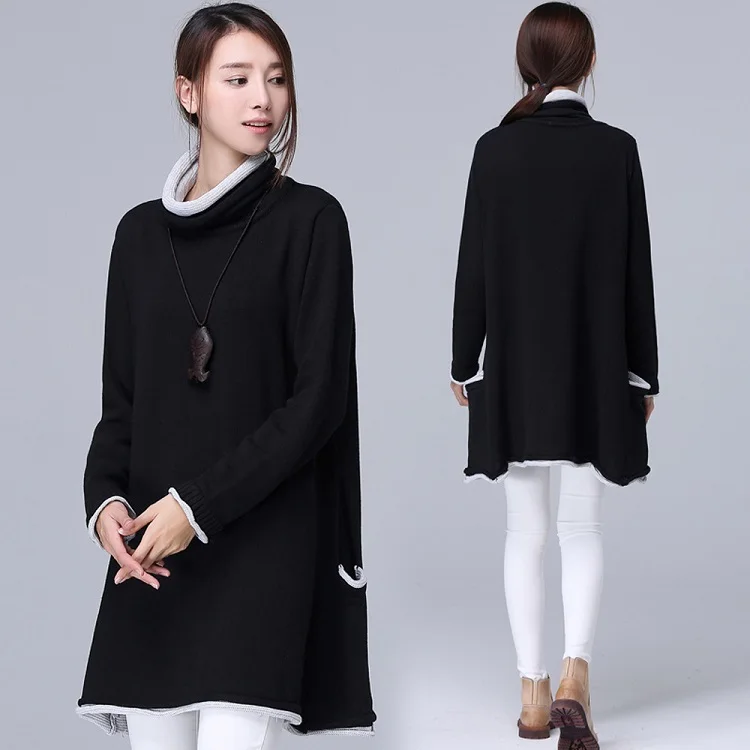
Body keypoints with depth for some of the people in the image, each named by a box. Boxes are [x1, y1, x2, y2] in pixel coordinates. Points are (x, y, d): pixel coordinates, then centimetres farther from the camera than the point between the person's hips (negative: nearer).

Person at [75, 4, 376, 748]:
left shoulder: (309, 220, -2)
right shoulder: (141, 233, 11)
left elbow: (320, 394, -8)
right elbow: (121, 399, 12)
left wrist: (199, 505, -15)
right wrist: (105, 499, -8)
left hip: (264, 541, -4)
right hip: (154, 550, 4)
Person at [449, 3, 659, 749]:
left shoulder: (495, 148, -5)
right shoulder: (617, 149, -6)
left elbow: (474, 265, -2)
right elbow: (635, 269, -3)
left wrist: (464, 364, 8)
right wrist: (643, 372, 5)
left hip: (515, 367, 1)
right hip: (594, 369, -1)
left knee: (525, 530, 9)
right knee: (582, 528, 7)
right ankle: (573, 675, -11)